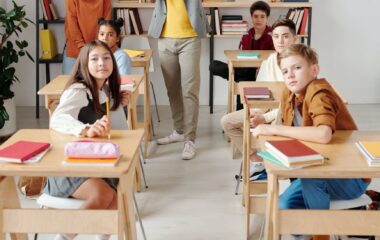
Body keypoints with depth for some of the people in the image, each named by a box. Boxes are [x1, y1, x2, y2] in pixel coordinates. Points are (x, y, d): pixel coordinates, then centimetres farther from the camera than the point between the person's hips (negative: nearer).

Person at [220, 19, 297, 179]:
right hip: (265, 108, 8)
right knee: (227, 121, -1)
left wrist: (265, 118, -24)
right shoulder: (269, 61, 4)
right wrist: (255, 111, -11)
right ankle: (256, 162, 5)